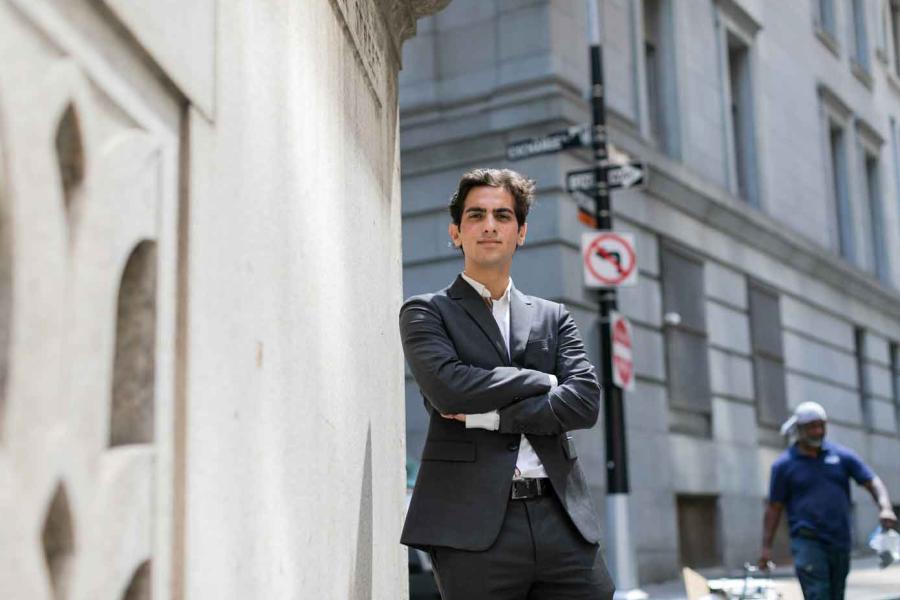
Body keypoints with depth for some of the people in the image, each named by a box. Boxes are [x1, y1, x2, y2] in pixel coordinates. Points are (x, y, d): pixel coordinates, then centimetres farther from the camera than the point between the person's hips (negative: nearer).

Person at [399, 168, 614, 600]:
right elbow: (447, 386, -11)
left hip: (563, 518, 3)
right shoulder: (425, 312, 8)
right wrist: (542, 380, 0)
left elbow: (585, 401, 3)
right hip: (474, 525, -3)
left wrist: (487, 415, -7)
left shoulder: (553, 317, 18)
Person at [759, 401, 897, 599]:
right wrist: (766, 546, -1)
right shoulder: (784, 465, 1)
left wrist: (885, 508, -16)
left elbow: (872, 482, 4)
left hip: (840, 540, 4)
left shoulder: (841, 455, 7)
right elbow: (774, 508, 3)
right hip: (808, 542, -4)